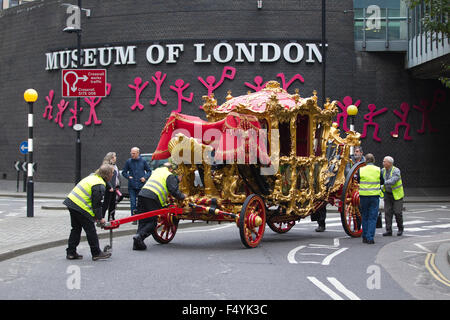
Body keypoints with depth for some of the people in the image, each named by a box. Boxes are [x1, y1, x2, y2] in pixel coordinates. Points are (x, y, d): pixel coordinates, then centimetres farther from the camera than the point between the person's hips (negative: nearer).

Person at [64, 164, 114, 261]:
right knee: (91, 230, 1)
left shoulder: (93, 177, 13)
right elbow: (96, 204, -15)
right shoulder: (99, 186, -17)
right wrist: (100, 218, -4)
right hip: (81, 208, -10)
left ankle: (71, 253, 21)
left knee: (76, 229, 17)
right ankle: (96, 253, 8)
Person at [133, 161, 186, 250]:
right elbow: (174, 190, -2)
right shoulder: (170, 176, 8)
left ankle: (137, 244, 2)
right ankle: (139, 236, -23)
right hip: (152, 198, -7)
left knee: (143, 221, 10)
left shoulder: (157, 171, 30)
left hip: (142, 194, 7)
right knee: (152, 222, -2)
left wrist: (177, 179, 50)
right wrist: (182, 196, 13)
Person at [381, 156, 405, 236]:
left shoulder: (396, 171, -19)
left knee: (397, 212, -4)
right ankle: (388, 230, 1)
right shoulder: (383, 170, -1)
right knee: (388, 212, -2)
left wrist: (383, 183, -43)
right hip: (387, 194, 5)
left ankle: (400, 229, 17)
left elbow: (392, 181, -32)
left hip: (397, 194, -4)